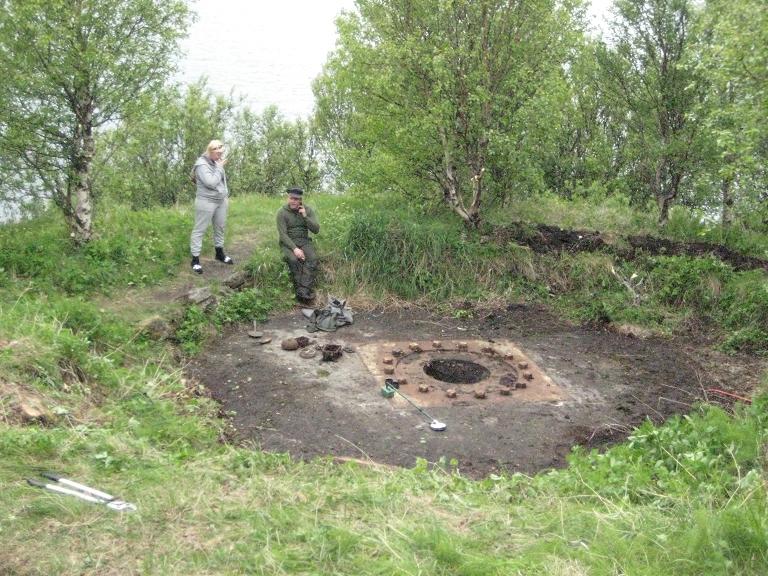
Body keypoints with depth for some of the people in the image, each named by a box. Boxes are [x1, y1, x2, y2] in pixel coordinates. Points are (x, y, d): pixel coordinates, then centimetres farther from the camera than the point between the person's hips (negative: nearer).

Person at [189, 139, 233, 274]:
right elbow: (211, 183, -27)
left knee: (220, 227, 18)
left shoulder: (216, 162, 8)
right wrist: (219, 167, -19)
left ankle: (220, 253, 34)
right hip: (206, 202, -8)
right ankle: (195, 259, 3)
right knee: (199, 230, -1)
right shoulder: (202, 164, -18)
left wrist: (226, 195, 15)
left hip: (221, 201, 9)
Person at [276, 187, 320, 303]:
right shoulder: (282, 212, -7)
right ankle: (300, 290, -31)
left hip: (304, 241, 2)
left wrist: (305, 216, -17)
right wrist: (294, 249, -25)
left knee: (312, 259, -29)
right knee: (293, 259, -35)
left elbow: (316, 230, -5)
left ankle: (304, 291, -38)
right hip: (288, 242, -2)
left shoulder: (308, 210, 1)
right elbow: (283, 234, -13)